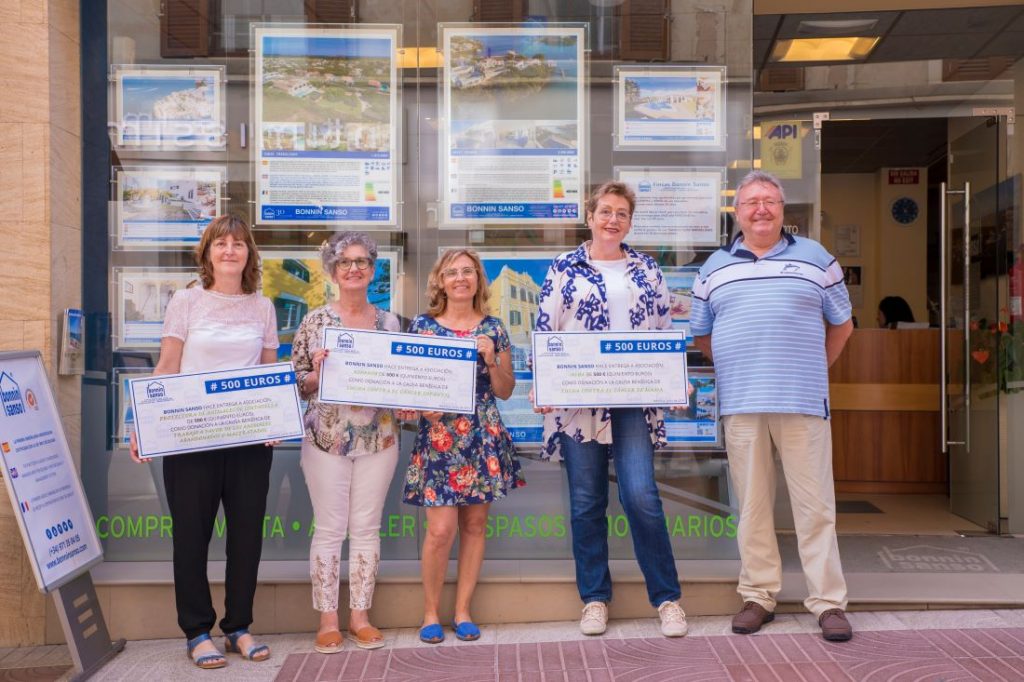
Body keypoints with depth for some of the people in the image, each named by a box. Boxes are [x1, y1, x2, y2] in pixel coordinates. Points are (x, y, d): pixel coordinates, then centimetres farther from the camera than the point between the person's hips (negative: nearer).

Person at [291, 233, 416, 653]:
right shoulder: (315, 321, 0)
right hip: (327, 438, -2)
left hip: (378, 439, 2)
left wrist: (406, 403, -7)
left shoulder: (389, 323, 7)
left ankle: (360, 615, 20)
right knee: (329, 530, 3)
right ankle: (327, 619, 16)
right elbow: (295, 383, 0)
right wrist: (317, 374, -20)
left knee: (367, 528, 8)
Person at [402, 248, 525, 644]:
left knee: (474, 524, 6)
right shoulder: (422, 326, 3)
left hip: (484, 437, 2)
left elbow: (505, 391, 7)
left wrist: (491, 358, -8)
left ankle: (463, 610, 19)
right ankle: (430, 612, 13)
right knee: (441, 529, -6)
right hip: (438, 437, -2)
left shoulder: (493, 329, 7)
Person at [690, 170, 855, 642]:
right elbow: (701, 335, 17)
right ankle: (758, 595, 18)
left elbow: (841, 324, 13)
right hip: (740, 405, 2)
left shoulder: (814, 258, 9)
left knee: (815, 505, 1)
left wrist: (812, 371, 10)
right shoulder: (714, 268, 12)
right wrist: (738, 369, 10)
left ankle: (828, 601, 11)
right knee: (751, 505, 7)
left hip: (803, 403, -1)